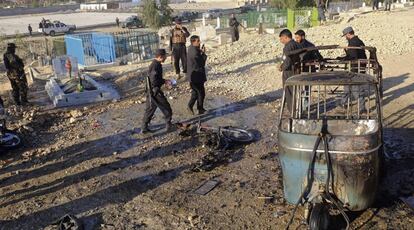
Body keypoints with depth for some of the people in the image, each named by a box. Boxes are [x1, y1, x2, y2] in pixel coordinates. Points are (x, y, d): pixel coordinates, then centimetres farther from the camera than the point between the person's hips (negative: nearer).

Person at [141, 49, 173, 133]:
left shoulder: (154, 64, 12)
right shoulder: (156, 65, -20)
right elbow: (154, 80, -25)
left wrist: (163, 80, 13)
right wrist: (164, 82, -14)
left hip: (151, 91, 10)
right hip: (155, 91, -10)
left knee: (150, 109, 14)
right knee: (166, 108, 3)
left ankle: (144, 128, 19)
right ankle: (169, 125, 15)